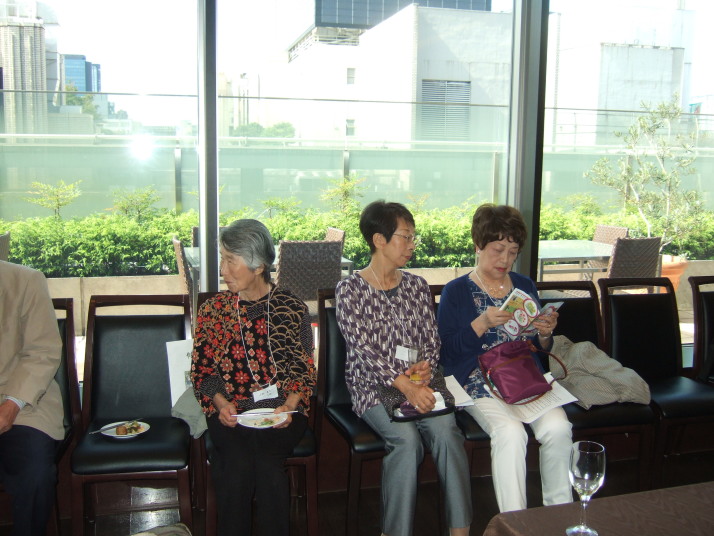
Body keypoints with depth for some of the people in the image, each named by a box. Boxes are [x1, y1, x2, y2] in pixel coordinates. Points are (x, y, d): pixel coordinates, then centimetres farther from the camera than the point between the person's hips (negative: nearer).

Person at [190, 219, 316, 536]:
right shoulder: (212, 310, 7)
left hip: (282, 409, -1)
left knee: (266, 458, -29)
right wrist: (221, 403, -10)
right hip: (230, 411, 1)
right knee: (238, 459, -28)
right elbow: (202, 372, 9)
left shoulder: (293, 309, 4)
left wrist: (290, 405, -13)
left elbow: (306, 371, 5)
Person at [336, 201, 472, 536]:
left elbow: (431, 339, 13)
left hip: (417, 382, 4)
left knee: (446, 431, -25)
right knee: (407, 438, -29)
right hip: (372, 386, -3)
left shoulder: (417, 286, 14)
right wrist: (405, 386, -25)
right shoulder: (349, 290, -2)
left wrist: (425, 367, -11)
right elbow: (364, 349, -13)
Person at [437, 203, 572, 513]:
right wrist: (482, 323, -19)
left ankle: (559, 514, -2)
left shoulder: (526, 286, 15)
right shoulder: (456, 291, 2)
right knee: (510, 432, -31)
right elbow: (447, 352, -6)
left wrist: (545, 335, -4)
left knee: (558, 428, -23)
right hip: (478, 380, -4)